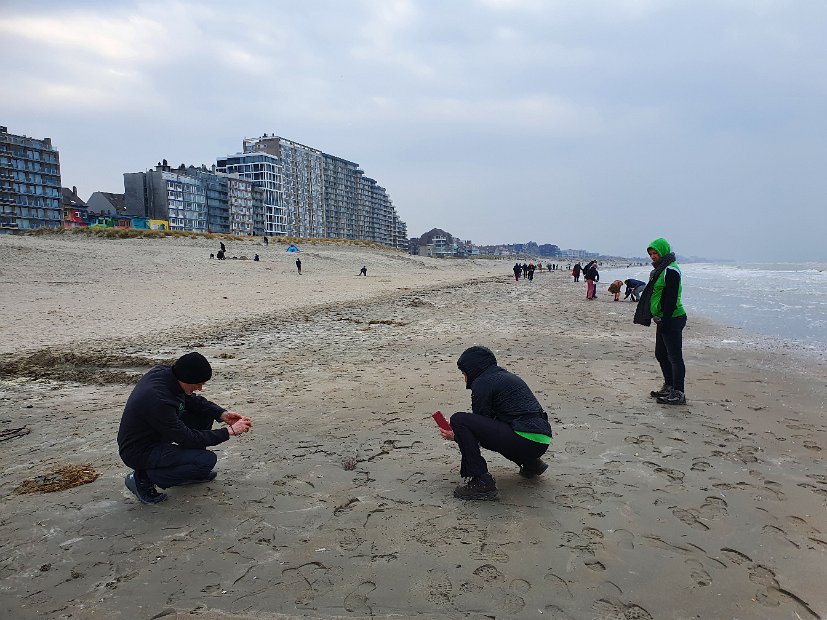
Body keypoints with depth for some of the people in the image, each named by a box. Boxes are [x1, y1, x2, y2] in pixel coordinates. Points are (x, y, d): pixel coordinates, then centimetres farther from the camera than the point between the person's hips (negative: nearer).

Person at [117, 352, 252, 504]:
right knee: (207, 460, -20)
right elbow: (188, 438, -25)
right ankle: (144, 478, -5)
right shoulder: (158, 400, -35)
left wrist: (222, 414, -6)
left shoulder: (164, 372, -10)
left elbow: (193, 400, 7)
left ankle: (191, 471, 15)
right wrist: (229, 431, -20)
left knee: (204, 414, 3)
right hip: (138, 453, -9)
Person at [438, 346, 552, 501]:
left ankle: (481, 482, -13)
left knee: (459, 420, -10)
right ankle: (530, 463, 24)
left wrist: (457, 436, 15)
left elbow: (480, 423, -1)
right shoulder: (504, 376, 23)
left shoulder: (482, 383, -4)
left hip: (525, 441, -9)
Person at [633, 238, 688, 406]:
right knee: (661, 354, 17)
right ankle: (669, 387, 28)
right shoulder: (660, 269, 18)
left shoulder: (671, 270, -15)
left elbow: (671, 299, -22)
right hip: (663, 320, 11)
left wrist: (665, 321, -24)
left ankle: (678, 394, -1)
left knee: (674, 357, -6)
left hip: (672, 319, -11)